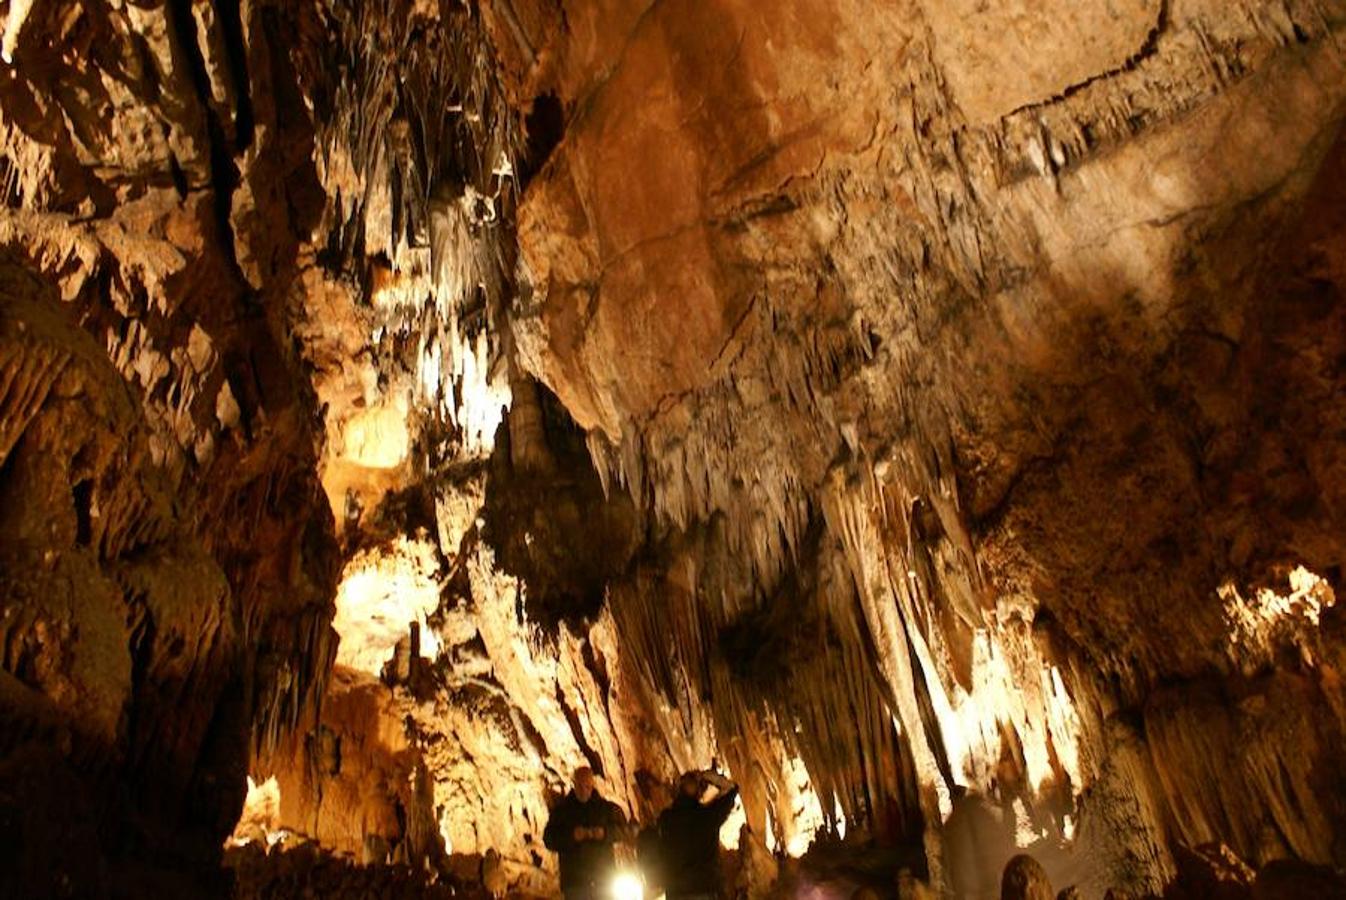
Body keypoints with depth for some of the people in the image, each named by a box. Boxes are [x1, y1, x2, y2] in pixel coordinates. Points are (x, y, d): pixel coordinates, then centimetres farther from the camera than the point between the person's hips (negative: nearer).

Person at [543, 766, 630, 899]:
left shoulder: (606, 807, 8)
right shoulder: (561, 810, 5)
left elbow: (623, 830, 5)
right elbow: (549, 840, -1)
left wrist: (606, 833, -16)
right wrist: (571, 836, -19)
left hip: (604, 877, 1)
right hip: (574, 879, -1)